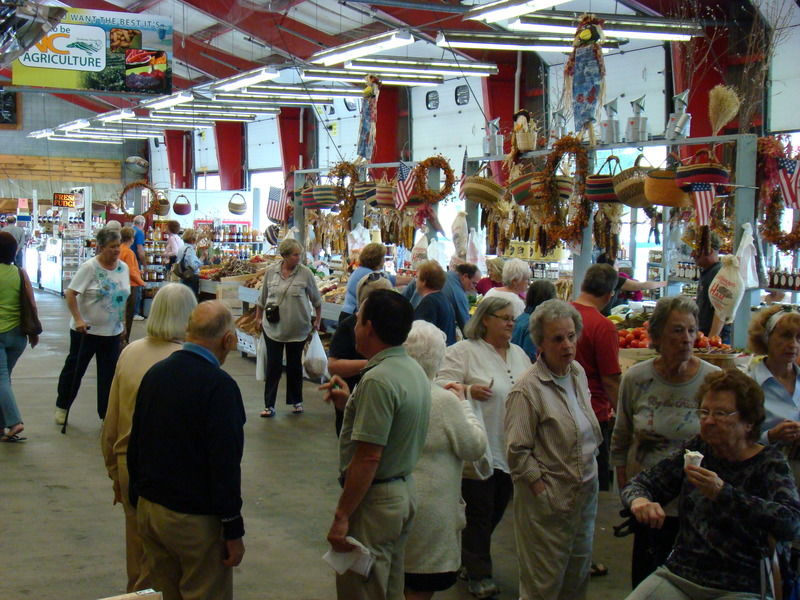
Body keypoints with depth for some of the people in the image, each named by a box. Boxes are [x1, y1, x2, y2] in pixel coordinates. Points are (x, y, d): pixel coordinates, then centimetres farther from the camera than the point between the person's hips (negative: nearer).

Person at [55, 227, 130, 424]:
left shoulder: (123, 267, 4)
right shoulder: (89, 267, -14)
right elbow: (71, 294, -15)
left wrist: (122, 323, 13)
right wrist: (78, 319, -23)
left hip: (112, 332, 5)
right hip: (86, 330, -5)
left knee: (109, 374, 6)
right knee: (74, 368, 11)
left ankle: (106, 415, 15)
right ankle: (62, 407, 30)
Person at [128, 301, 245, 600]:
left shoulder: (154, 374, 4)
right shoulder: (219, 386, -19)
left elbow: (134, 448, 12)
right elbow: (225, 465, -20)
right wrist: (234, 532, -14)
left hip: (148, 509, 7)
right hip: (194, 520, -7)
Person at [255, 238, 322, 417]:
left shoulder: (305, 273, -7)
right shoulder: (271, 272, -2)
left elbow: (316, 299, 5)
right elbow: (262, 298, 11)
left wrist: (318, 320, 6)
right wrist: (259, 318, 13)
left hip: (297, 328, 0)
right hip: (273, 328, 1)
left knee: (295, 365, 11)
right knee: (273, 366, 1)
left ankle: (296, 401, 25)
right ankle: (269, 405, 5)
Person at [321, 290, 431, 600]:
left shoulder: (378, 380, -24)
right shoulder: (413, 369, 6)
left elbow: (368, 457, -26)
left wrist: (341, 516, -21)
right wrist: (350, 403, 10)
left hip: (375, 499, -10)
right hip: (404, 490, 10)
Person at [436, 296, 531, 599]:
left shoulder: (519, 354, 13)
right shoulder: (463, 352, -8)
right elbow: (442, 385, -14)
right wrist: (469, 390, -29)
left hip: (512, 451, 7)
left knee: (497, 510, 16)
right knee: (479, 513, 2)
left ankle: (466, 558, 35)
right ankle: (477, 574, 17)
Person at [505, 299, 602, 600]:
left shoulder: (578, 372, 5)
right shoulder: (527, 390, -19)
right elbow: (518, 450, -19)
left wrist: (590, 472, 12)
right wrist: (542, 489, -17)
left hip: (585, 492, 7)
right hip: (549, 499, -7)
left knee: (578, 574, 18)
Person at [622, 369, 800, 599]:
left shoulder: (770, 463, -4)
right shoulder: (697, 449, 8)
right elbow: (641, 483, 9)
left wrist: (723, 493, -31)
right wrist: (639, 500, -16)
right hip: (679, 575, 2)